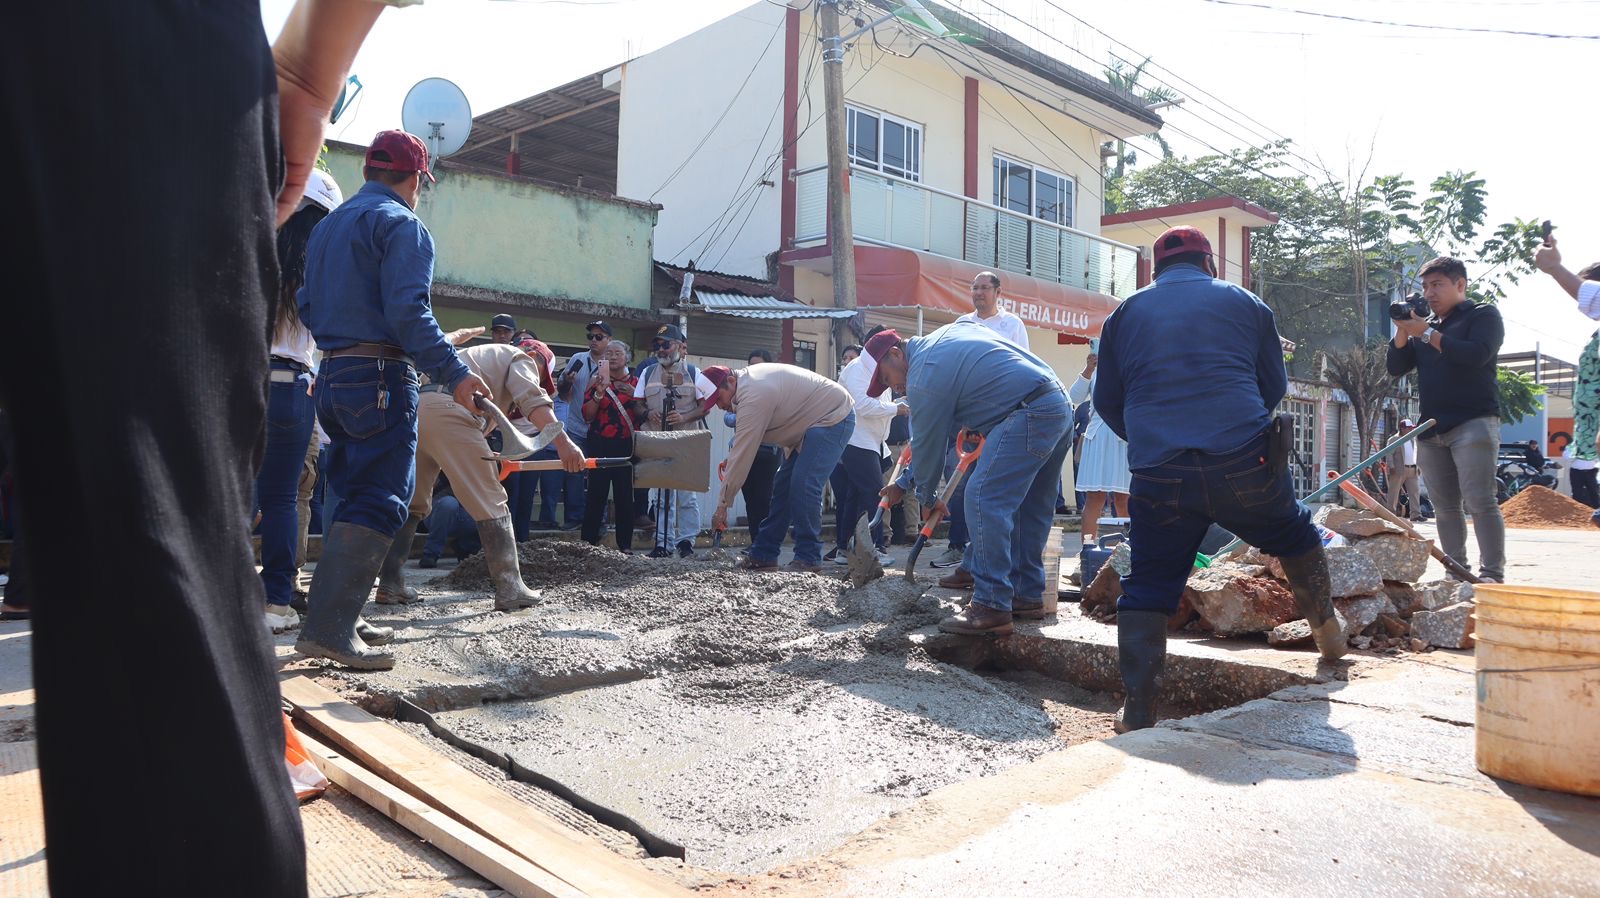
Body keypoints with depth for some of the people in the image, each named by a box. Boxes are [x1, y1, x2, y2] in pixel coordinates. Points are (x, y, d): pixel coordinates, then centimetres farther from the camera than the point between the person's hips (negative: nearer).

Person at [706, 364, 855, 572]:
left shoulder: (753, 395, -27)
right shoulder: (746, 381, 4)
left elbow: (743, 453, -27)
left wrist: (723, 505, -23)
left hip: (834, 418, -11)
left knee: (803, 485, -21)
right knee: (783, 483, 7)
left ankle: (808, 559, -12)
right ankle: (763, 556, 10)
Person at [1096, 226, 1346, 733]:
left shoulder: (1125, 314, 16)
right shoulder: (1245, 302, 15)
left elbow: (1106, 401, 18)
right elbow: (1275, 388, 21)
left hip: (1158, 476, 0)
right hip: (1246, 464, 0)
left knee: (1147, 589, 7)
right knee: (1295, 537, 28)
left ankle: (1137, 715, 5)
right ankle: (1328, 631, 45)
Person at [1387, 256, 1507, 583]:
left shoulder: (1483, 315, 4)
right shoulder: (1424, 324, 20)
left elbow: (1477, 354, -15)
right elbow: (1396, 368, 13)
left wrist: (1427, 333, -13)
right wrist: (1402, 332, -1)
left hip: (1473, 423, -6)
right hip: (1431, 429, 6)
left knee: (1480, 502, -13)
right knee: (1445, 506, 4)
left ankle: (1492, 574, -12)